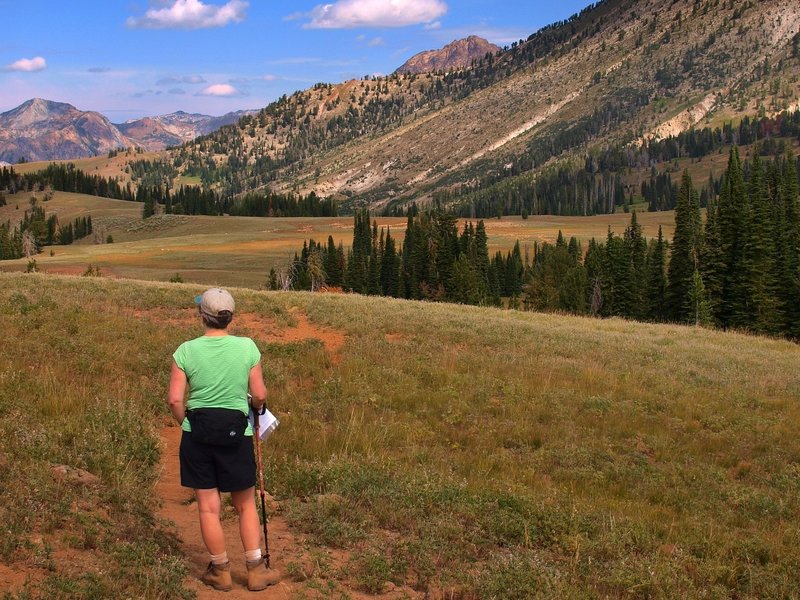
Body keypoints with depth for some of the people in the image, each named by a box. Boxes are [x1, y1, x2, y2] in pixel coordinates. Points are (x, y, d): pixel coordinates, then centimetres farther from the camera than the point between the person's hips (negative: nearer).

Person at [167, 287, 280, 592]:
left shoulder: (186, 351, -7)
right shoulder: (247, 347, -7)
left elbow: (175, 399, -9)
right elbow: (259, 395, -4)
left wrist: (186, 422, 10)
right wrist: (254, 407, 19)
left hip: (197, 433, 0)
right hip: (236, 432, 0)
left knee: (208, 507, 11)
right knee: (246, 504, 15)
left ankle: (221, 571, 22)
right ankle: (256, 569, 19)